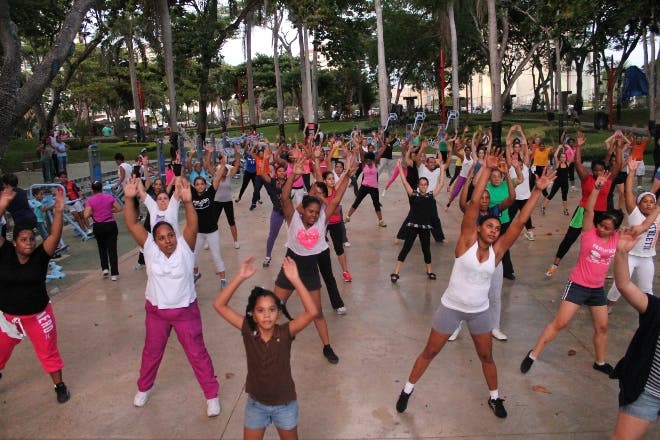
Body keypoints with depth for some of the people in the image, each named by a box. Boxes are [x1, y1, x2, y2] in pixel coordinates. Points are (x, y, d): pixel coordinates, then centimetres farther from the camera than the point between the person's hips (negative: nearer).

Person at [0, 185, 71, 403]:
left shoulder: (40, 255, -14)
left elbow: (55, 235, -28)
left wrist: (58, 211, -41)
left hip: (38, 314, -1)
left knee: (48, 351, 12)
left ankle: (59, 385, 29)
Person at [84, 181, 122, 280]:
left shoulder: (90, 200, -8)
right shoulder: (109, 197, -4)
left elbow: (86, 216, -15)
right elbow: (119, 208, -1)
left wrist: (92, 214, 5)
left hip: (98, 227, 0)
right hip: (111, 225, 0)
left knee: (102, 248, 24)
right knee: (112, 249, 4)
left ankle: (104, 268, 16)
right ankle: (114, 273, 5)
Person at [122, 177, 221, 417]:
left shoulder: (185, 247, -16)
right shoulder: (149, 248, -12)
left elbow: (193, 226, -33)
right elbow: (132, 224, -20)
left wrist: (187, 201, -49)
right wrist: (129, 198, -34)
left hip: (185, 311, -2)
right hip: (156, 311, 2)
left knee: (197, 353, 8)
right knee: (151, 352, 23)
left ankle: (212, 394, 25)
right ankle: (144, 387, 50)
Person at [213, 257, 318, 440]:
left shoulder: (285, 333, -22)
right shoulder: (248, 331, -18)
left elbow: (312, 312, -37)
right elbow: (219, 305, -24)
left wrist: (295, 280, -44)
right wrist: (240, 277, -35)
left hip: (285, 405, -1)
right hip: (256, 404, 1)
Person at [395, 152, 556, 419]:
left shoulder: (497, 250, -7)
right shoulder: (466, 241, -16)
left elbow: (520, 221, -11)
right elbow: (474, 203, -23)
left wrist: (537, 190, -14)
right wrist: (487, 170, -27)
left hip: (479, 312, 3)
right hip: (450, 308, -3)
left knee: (487, 356, 19)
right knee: (430, 352, 11)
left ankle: (494, 397, 44)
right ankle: (407, 390, 30)